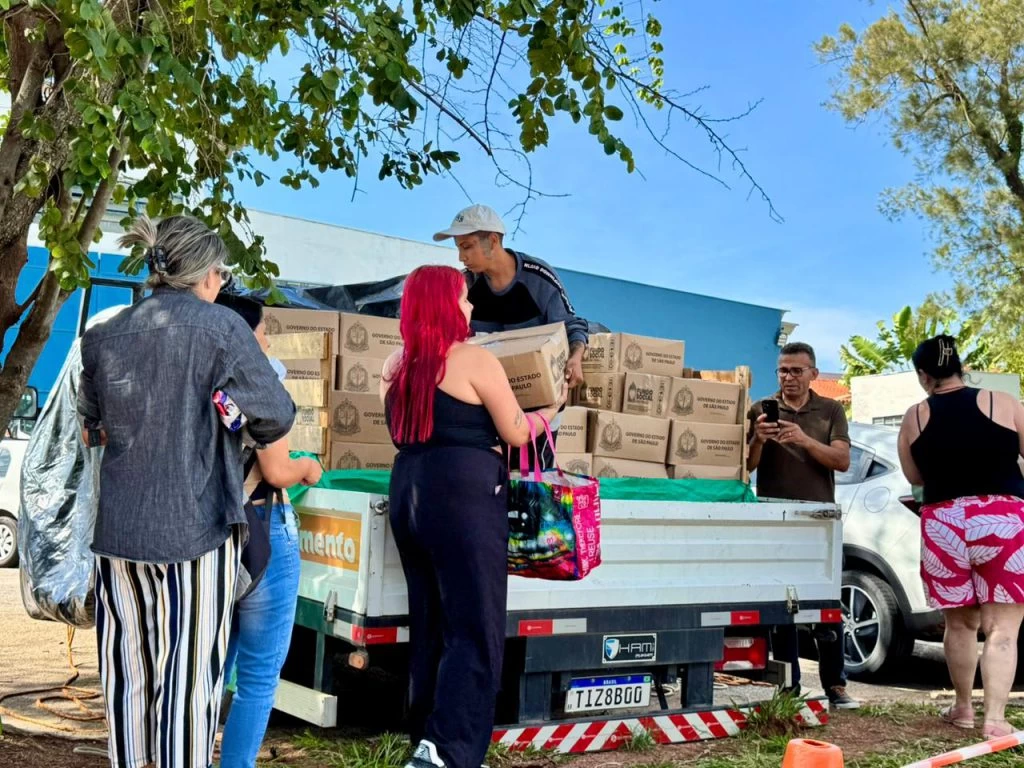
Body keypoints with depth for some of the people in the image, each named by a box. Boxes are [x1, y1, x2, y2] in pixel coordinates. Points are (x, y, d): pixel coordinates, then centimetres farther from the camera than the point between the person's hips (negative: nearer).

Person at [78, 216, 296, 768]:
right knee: (188, 672, 2)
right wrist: (250, 434, 16)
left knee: (125, 670, 13)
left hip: (117, 528, 5)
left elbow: (91, 429, 17)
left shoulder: (104, 336, 7)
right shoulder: (220, 327, -7)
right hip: (195, 523, -5)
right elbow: (277, 415, -3)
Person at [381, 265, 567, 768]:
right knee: (474, 630, -4)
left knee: (428, 626, 14)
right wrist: (552, 408, 14)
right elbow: (515, 432, -3)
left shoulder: (397, 366, 12)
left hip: (408, 492, 7)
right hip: (462, 495, -7)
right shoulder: (475, 361, -8)